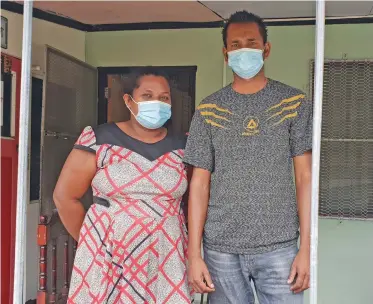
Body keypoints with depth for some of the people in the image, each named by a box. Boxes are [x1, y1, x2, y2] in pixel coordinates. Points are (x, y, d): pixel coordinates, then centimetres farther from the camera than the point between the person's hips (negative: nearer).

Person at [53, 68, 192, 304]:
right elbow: (65, 196, -1)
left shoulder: (182, 146, 4)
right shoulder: (99, 140, -5)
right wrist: (90, 241, 2)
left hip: (166, 261, 2)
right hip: (107, 259, -2)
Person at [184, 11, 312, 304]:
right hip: (221, 249, 1)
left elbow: (304, 177, 0)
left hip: (279, 247, -1)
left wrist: (306, 247, -6)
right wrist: (194, 254, -2)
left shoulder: (295, 103, 1)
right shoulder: (208, 111, 4)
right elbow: (200, 183, 3)